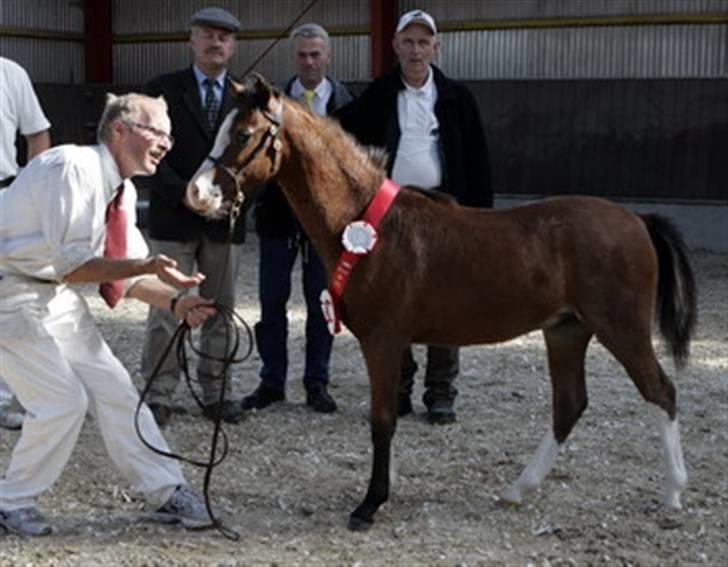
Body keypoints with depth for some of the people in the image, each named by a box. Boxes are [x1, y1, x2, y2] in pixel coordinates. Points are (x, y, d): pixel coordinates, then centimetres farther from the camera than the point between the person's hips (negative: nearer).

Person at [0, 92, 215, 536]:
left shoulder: (123, 192, 4)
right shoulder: (71, 168, -23)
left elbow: (129, 274, 7)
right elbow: (72, 265, -26)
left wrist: (176, 301, -10)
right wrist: (146, 265, -31)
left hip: (56, 295, 9)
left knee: (112, 386, 6)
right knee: (63, 400, -11)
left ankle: (167, 492, 14)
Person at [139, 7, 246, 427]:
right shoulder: (163, 90, 1)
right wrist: (186, 194, -16)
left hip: (225, 219, 2)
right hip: (174, 217, -2)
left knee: (221, 310, 8)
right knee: (166, 310, -1)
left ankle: (216, 394, 16)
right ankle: (159, 396, 6)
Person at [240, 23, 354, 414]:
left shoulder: (345, 103, 0)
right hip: (279, 213, 1)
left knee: (321, 303, 7)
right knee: (272, 302, 5)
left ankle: (317, 384, 17)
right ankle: (272, 382, 16)